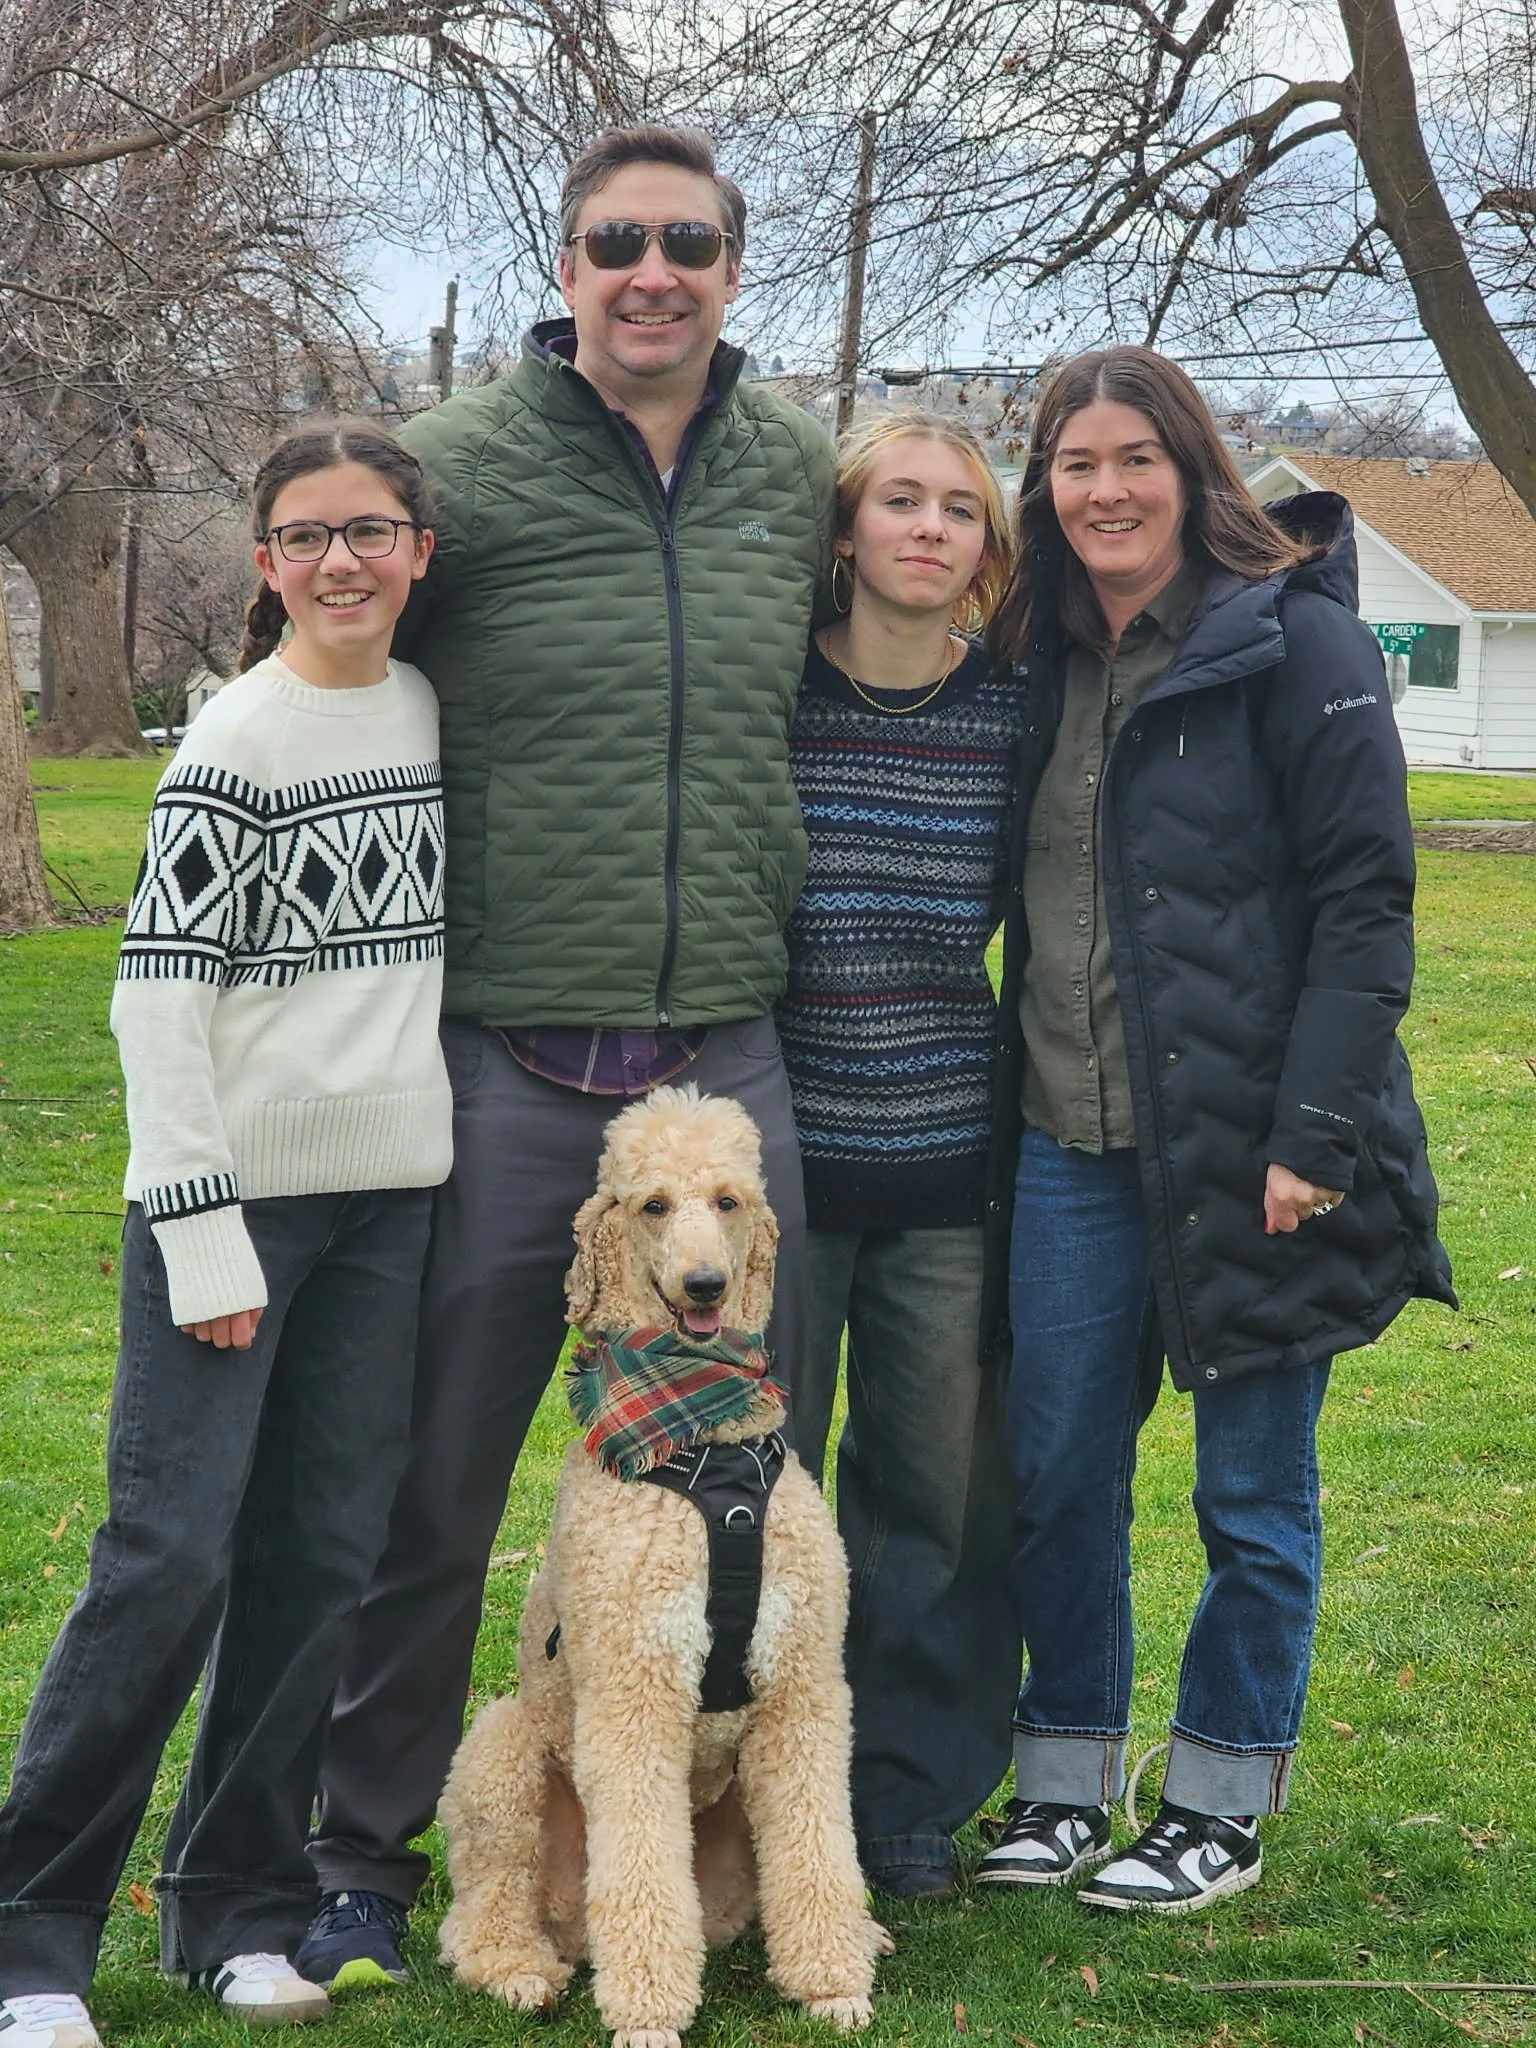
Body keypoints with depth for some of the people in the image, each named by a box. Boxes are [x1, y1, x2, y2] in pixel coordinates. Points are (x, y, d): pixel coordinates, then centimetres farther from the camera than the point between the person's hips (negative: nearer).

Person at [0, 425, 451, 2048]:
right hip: (232, 1191, -6)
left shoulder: (433, 710, 9)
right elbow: (159, 994, -12)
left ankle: (235, 1909, 17)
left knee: (321, 1557, 7)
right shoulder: (238, 740, -9)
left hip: (386, 1197, 6)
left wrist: (462, 1146, 17)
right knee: (169, 1558, -8)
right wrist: (201, 1234, -16)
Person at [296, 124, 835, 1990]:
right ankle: (365, 1854, 22)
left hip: (729, 1060, 4)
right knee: (431, 1494, 5)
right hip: (506, 1064, -3)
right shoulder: (458, 466, -5)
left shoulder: (801, 472, 7)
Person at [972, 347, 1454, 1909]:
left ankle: (1218, 1810, 20)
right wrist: (1010, 1100, 9)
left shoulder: (1294, 641, -8)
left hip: (1251, 1145, -6)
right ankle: (1065, 1786, 24)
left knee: (1254, 1489, 6)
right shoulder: (1040, 663, 11)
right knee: (1054, 1472, 9)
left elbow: (1367, 899, -12)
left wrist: (1317, 1132, -18)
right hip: (1071, 1143, 6)